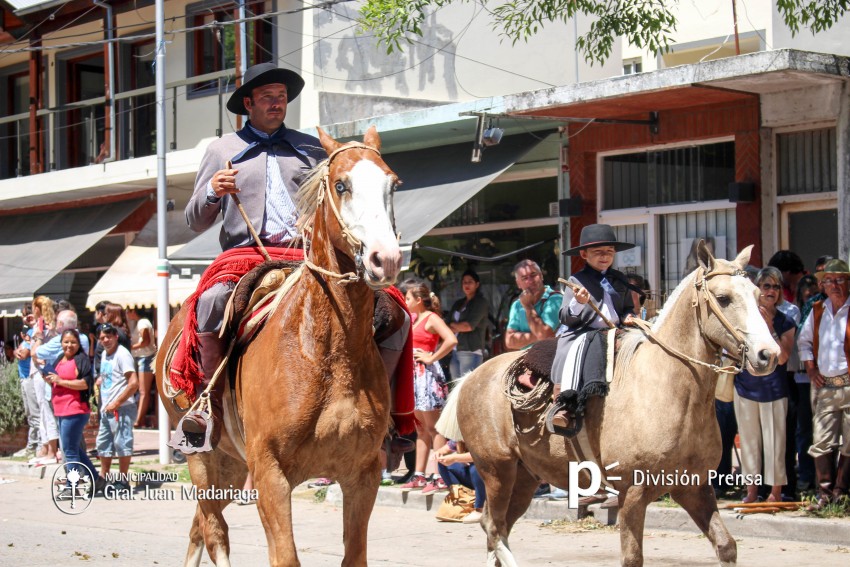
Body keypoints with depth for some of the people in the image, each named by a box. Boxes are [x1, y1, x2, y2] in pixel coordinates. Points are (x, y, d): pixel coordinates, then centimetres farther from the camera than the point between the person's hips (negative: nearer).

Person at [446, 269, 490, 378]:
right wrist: (460, 327, -5)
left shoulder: (481, 302, -1)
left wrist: (453, 325, 5)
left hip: (471, 352, -7)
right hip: (455, 351, 7)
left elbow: (469, 326, -10)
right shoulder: (458, 304, 19)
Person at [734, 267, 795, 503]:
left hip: (774, 390, -2)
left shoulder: (786, 322, 1)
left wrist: (770, 327, -16)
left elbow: (782, 357, -10)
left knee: (774, 440, -4)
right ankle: (752, 490, 15)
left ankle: (776, 491, 3)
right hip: (746, 387, 2)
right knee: (749, 440, 7)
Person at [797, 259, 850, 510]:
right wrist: (811, 368, 11)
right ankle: (825, 493, 11)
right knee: (821, 442, 3)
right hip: (825, 387, 4)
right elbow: (804, 341, 24)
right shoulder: (817, 311, 12)